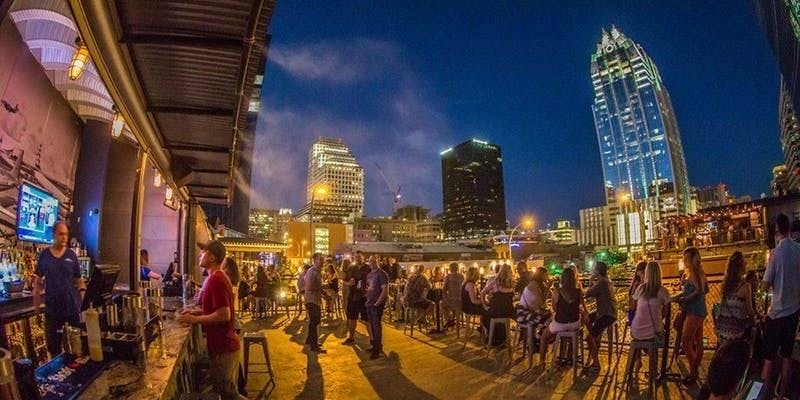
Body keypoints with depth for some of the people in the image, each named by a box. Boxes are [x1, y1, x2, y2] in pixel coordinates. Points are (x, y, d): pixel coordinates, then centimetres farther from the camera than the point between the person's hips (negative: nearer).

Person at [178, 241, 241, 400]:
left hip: (223, 347, -10)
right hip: (224, 344, 10)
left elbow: (223, 315, -26)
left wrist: (195, 319, -18)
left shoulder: (215, 279, -22)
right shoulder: (219, 277, 10)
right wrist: (197, 311, 10)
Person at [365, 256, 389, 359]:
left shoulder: (382, 274, -11)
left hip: (377, 304, -8)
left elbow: (385, 290, -16)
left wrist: (377, 303, -17)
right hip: (369, 304, 8)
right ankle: (375, 345, 27)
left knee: (376, 325, -4)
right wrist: (366, 296, 7)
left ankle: (378, 349, 5)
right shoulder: (369, 274, 13)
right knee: (372, 325, 14)